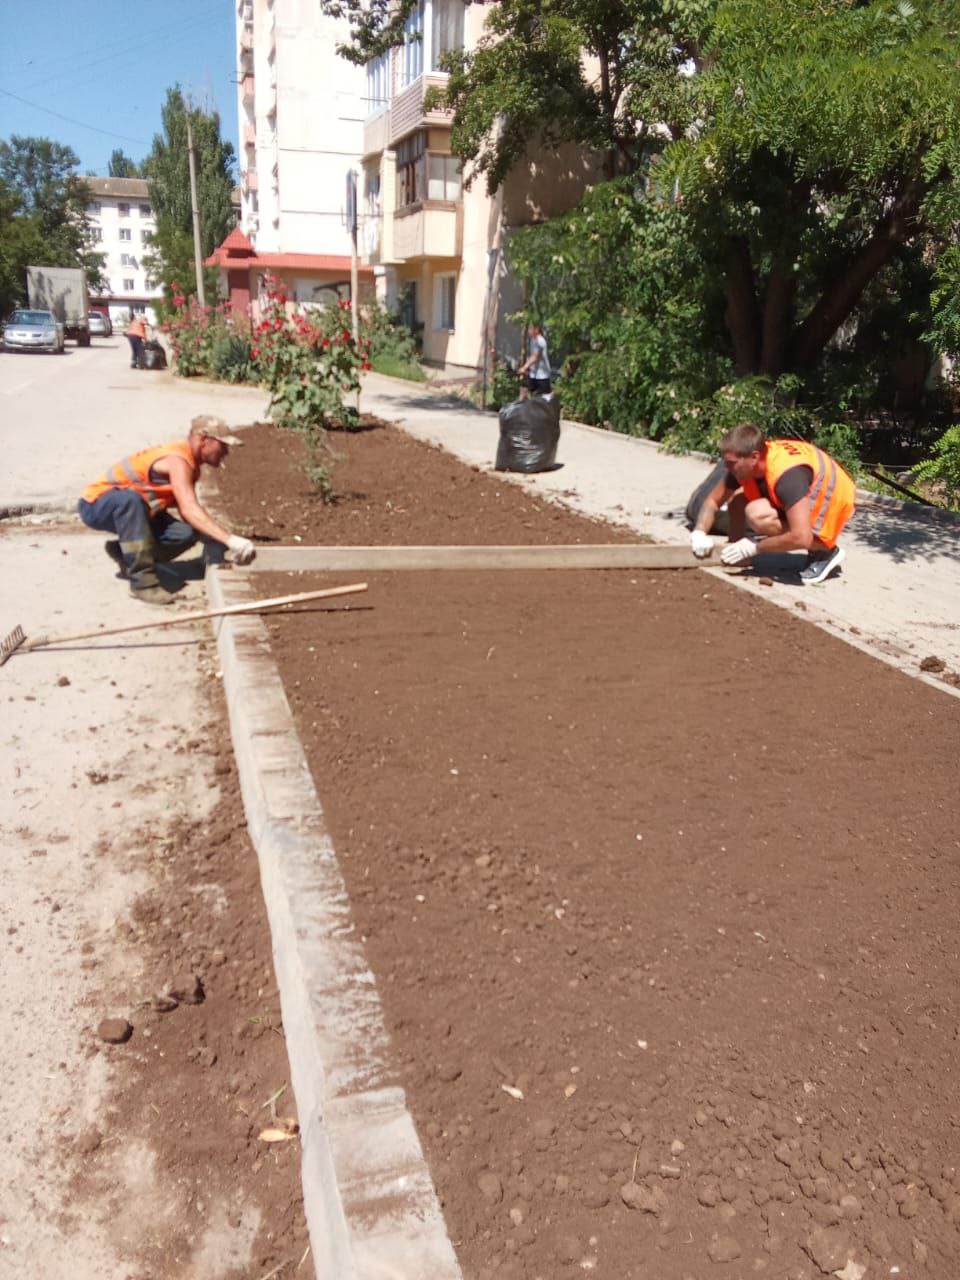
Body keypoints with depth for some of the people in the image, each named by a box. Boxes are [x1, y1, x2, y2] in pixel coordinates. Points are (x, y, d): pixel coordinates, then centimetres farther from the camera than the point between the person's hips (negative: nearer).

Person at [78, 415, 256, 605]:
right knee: (129, 499, -43)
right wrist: (230, 539, -50)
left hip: (136, 511, 8)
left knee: (186, 534, -17)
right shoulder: (177, 460, -28)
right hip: (97, 504, -8)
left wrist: (222, 541, -11)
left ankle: (125, 554, 8)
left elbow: (189, 515, 2)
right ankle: (143, 582, -36)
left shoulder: (190, 464, 2)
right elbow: (190, 511, -41)